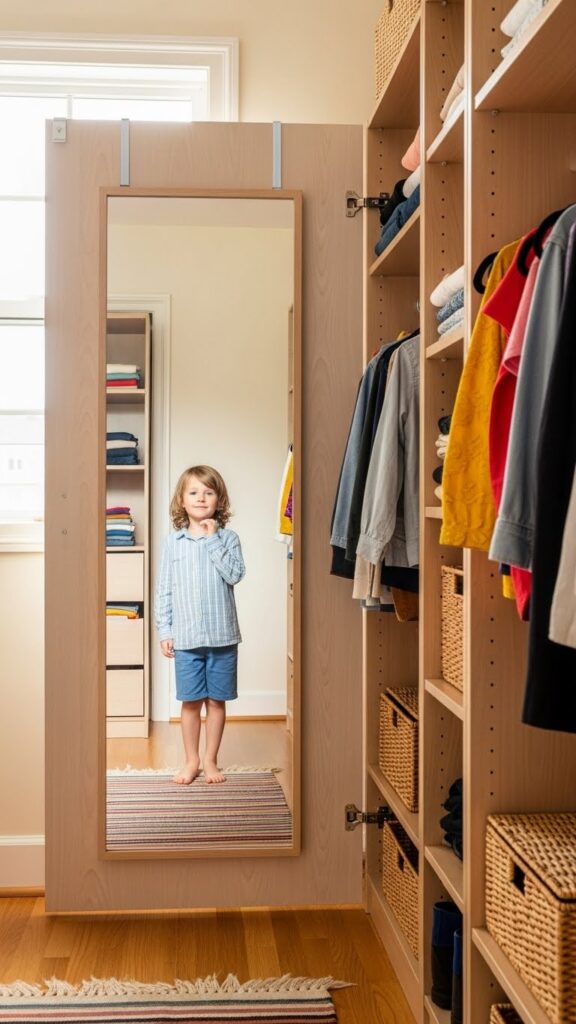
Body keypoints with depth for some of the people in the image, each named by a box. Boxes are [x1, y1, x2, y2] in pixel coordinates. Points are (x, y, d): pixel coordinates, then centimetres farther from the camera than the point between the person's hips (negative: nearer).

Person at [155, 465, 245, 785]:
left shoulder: (228, 538, 0)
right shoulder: (173, 541, 3)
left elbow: (234, 574, -16)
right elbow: (164, 589, 4)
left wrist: (212, 540, -15)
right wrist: (164, 630, 0)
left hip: (222, 635, 0)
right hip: (186, 636, 1)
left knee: (216, 701, 8)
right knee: (190, 701, 7)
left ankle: (211, 760, 21)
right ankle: (191, 761, 21)